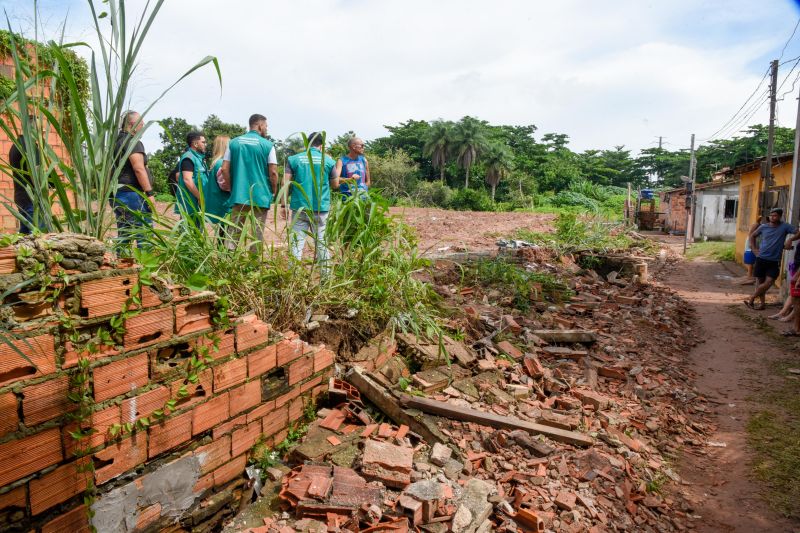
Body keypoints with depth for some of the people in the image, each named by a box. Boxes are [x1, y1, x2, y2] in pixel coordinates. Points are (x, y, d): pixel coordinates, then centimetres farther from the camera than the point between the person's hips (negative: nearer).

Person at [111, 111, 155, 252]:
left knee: (123, 235, 12)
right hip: (131, 193, -10)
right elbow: (139, 169, -19)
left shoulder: (117, 141, 20)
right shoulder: (133, 142, -9)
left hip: (117, 194, 10)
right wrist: (149, 193, -19)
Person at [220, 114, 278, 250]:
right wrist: (274, 192, 7)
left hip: (239, 195, 3)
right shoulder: (267, 145, -3)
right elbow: (273, 172, -8)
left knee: (234, 232, 7)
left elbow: (225, 169, 3)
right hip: (261, 195, -3)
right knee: (257, 233, 5)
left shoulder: (233, 142, 7)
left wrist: (231, 188, 14)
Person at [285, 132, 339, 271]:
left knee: (296, 241, 1)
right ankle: (325, 272, 13)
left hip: (299, 206, 0)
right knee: (321, 242, 8)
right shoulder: (328, 160, 3)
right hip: (321, 208, 0)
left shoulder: (294, 159, 4)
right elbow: (335, 185, 10)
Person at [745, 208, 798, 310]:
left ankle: (751, 299, 2)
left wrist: (791, 240, -26)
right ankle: (762, 302, 17)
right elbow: (752, 236, 17)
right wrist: (754, 249, 7)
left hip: (774, 261, -2)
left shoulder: (785, 227, -3)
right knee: (760, 281, 6)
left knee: (769, 282, -11)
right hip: (761, 258, 2)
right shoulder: (763, 227, 3)